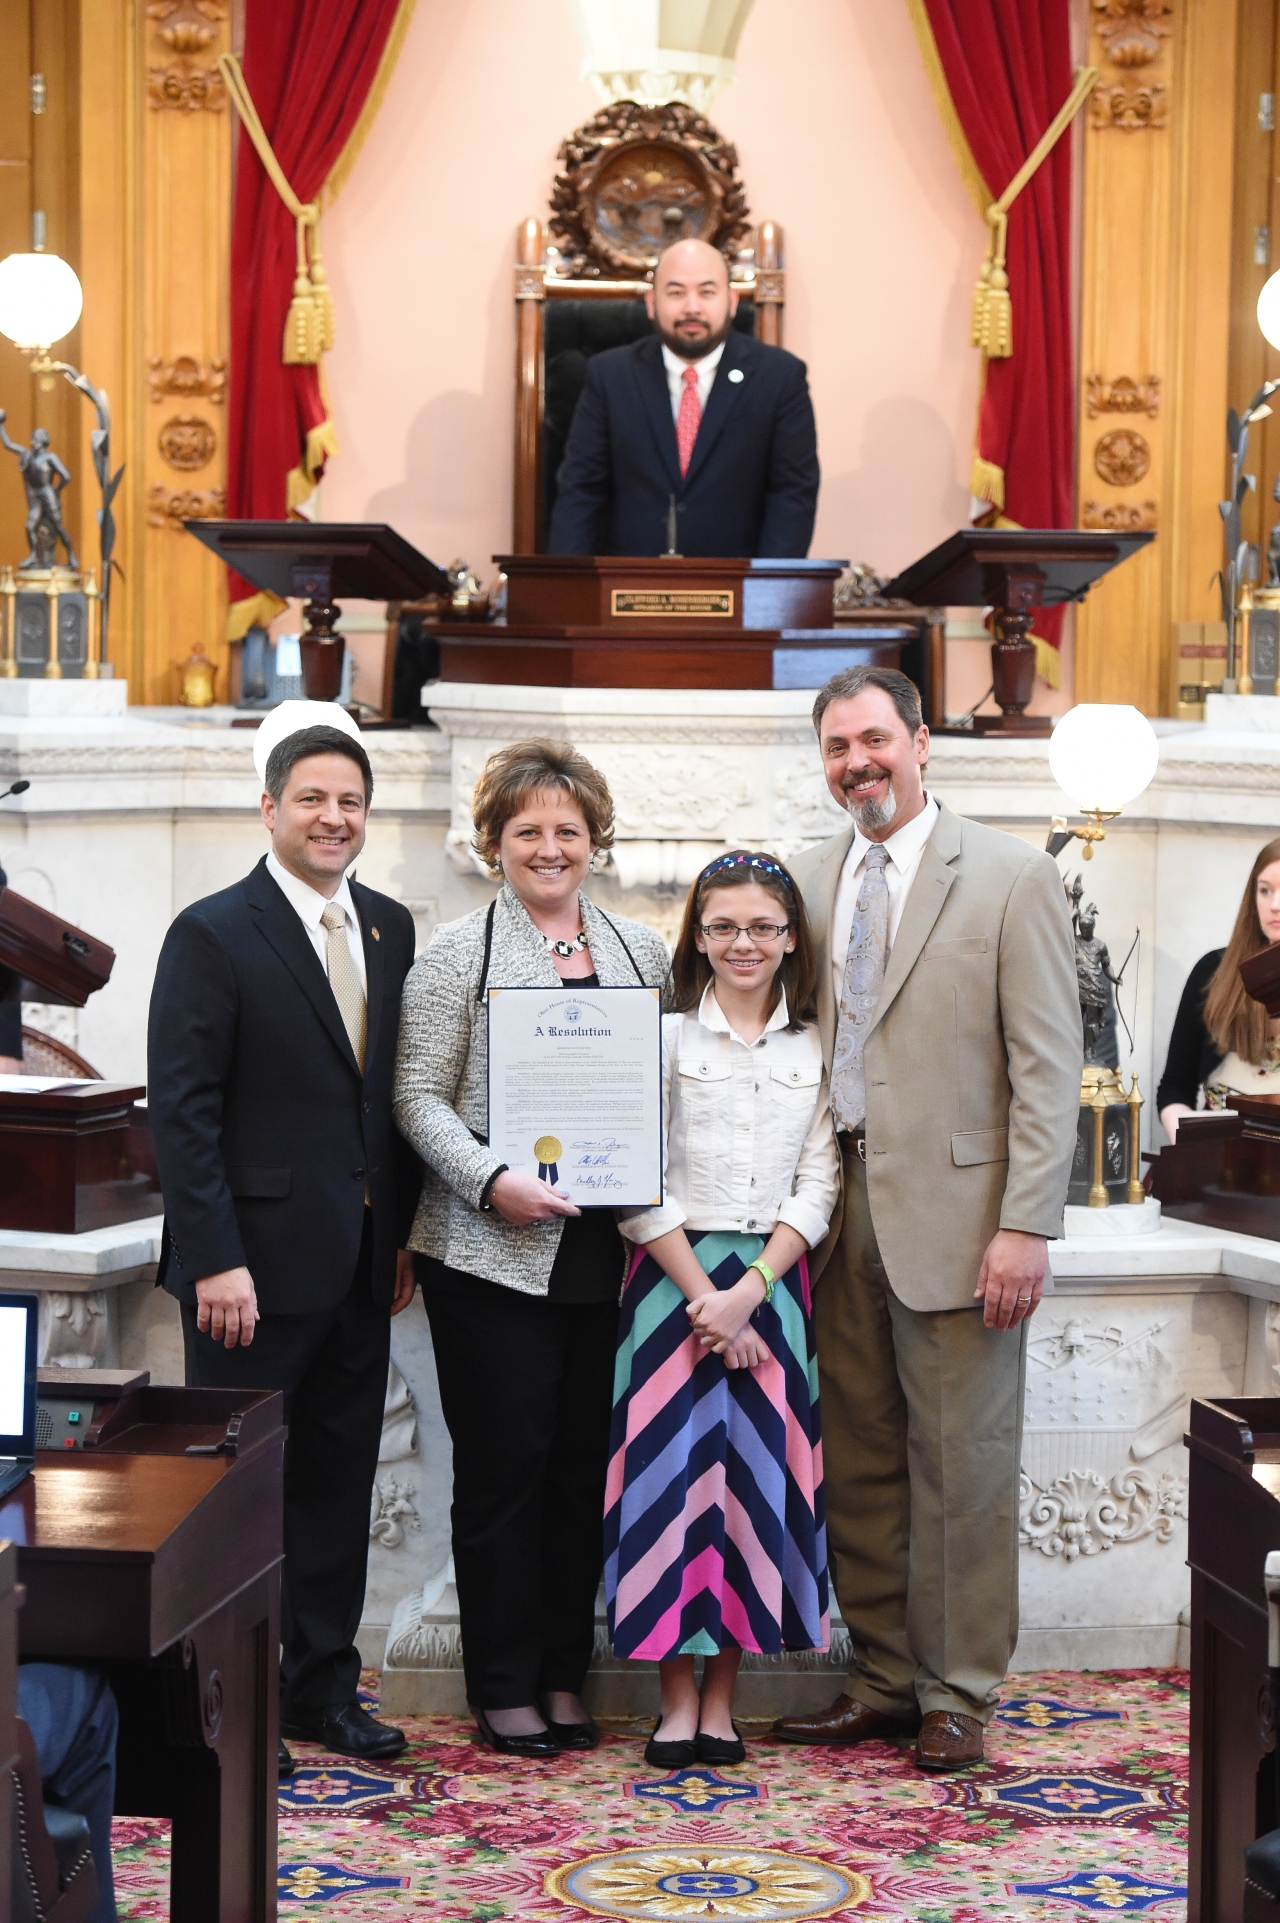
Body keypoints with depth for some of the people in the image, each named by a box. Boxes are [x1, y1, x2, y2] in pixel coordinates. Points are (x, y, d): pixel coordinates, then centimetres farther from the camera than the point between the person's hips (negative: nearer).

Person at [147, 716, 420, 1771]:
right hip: (258, 1263, -6)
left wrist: (403, 1235, 9)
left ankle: (322, 1686, 24)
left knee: (340, 1478, 12)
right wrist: (214, 1262, -18)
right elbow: (182, 1110, -12)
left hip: (359, 1263, 6)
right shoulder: (212, 934, -9)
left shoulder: (389, 927, 10)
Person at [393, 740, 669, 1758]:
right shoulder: (459, 951, 0)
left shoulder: (642, 949, 13)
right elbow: (421, 1094, -4)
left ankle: (566, 1675, 19)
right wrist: (492, 1179, -18)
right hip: (495, 1251, -4)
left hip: (609, 1250, 4)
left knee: (585, 1465, 8)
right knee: (504, 1465, 0)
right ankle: (505, 1689, 11)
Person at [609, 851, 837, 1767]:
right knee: (674, 1471, -4)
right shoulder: (665, 1037, -1)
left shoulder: (816, 1049, 6)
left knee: (757, 1474, 1)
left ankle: (723, 1697, 10)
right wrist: (705, 1296, -11)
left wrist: (750, 1290, -10)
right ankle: (677, 1700, 3)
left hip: (772, 1281, 2)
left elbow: (820, 1185, 2)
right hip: (675, 1274, -2)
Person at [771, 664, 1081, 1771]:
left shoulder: (1011, 879, -3)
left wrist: (1026, 1226, -13)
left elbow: (1049, 1067, -7)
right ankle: (882, 1681, 21)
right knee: (859, 1464, 9)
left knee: (961, 1468, 1)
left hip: (952, 1213, -5)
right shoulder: (810, 884, 11)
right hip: (839, 1211, 5)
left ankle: (959, 1695, 13)